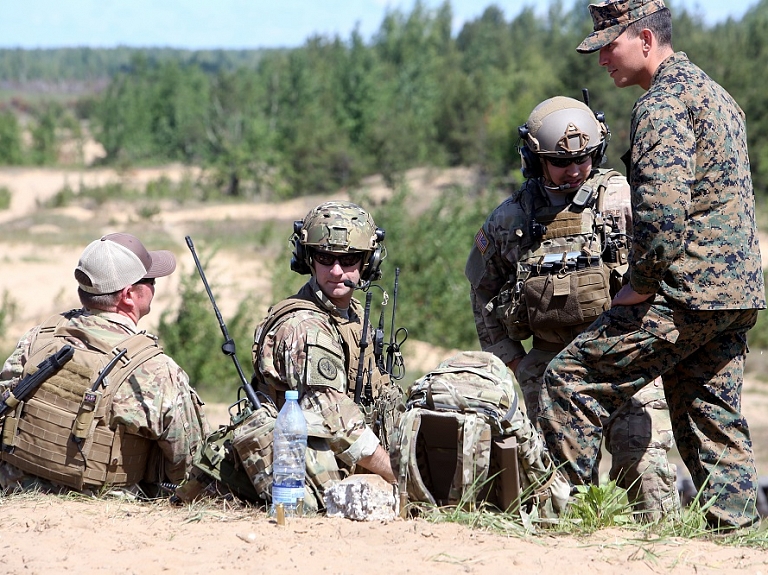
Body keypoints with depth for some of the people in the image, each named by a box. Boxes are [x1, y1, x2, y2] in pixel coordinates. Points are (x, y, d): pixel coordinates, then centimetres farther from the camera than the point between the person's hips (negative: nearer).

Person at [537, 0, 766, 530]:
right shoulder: (714, 93, 19)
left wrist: (640, 286, -13)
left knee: (572, 379, -4)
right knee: (712, 413, 13)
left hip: (688, 291, -10)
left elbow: (661, 208, -25)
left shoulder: (663, 103, -13)